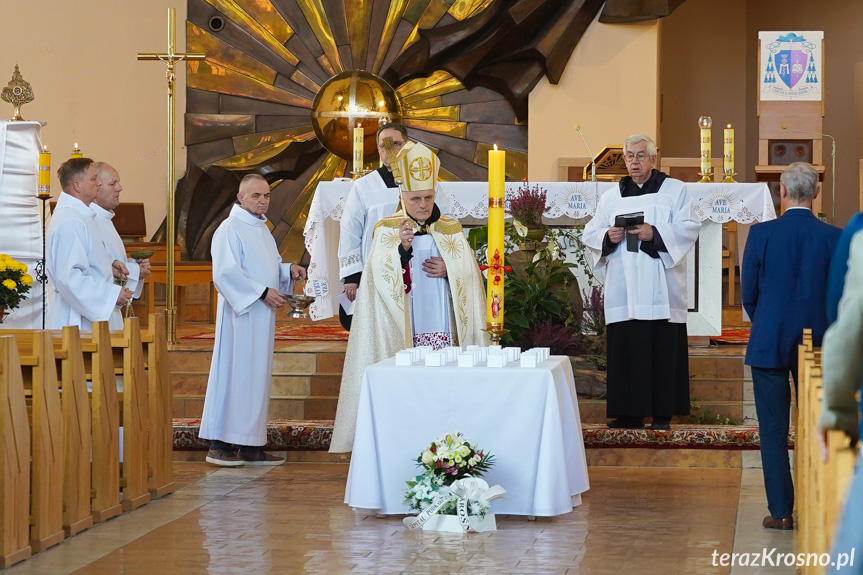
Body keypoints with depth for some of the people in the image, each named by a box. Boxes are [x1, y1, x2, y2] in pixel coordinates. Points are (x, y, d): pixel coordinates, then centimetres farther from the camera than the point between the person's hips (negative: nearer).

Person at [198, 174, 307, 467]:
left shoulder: (262, 228, 17)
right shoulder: (230, 229, -11)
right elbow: (226, 272, -19)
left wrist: (289, 269, 7)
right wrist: (262, 292, -20)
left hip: (262, 316, 9)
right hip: (241, 313, -9)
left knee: (257, 377, 8)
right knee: (235, 374, -9)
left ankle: (251, 447, 11)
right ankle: (219, 445, -5)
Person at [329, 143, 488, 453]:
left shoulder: (451, 230, 12)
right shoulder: (387, 230, 3)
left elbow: (470, 273, 9)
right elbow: (383, 276, -9)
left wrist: (448, 270, -9)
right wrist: (402, 248, -23)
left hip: (443, 325, 3)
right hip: (403, 329, -2)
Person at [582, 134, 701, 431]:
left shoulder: (674, 190, 7)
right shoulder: (611, 197, 17)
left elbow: (689, 228, -3)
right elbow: (590, 233, 15)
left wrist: (656, 234, -16)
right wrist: (608, 236, -7)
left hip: (660, 290, -3)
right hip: (623, 292, 3)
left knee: (662, 351, -5)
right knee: (624, 349, -1)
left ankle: (662, 414, -1)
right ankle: (629, 413, 4)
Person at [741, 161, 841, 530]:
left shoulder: (761, 234, -8)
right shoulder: (835, 238, -5)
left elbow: (747, 295, -2)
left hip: (769, 344, -1)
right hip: (817, 346, 2)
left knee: (773, 430, 5)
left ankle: (781, 511, 4)